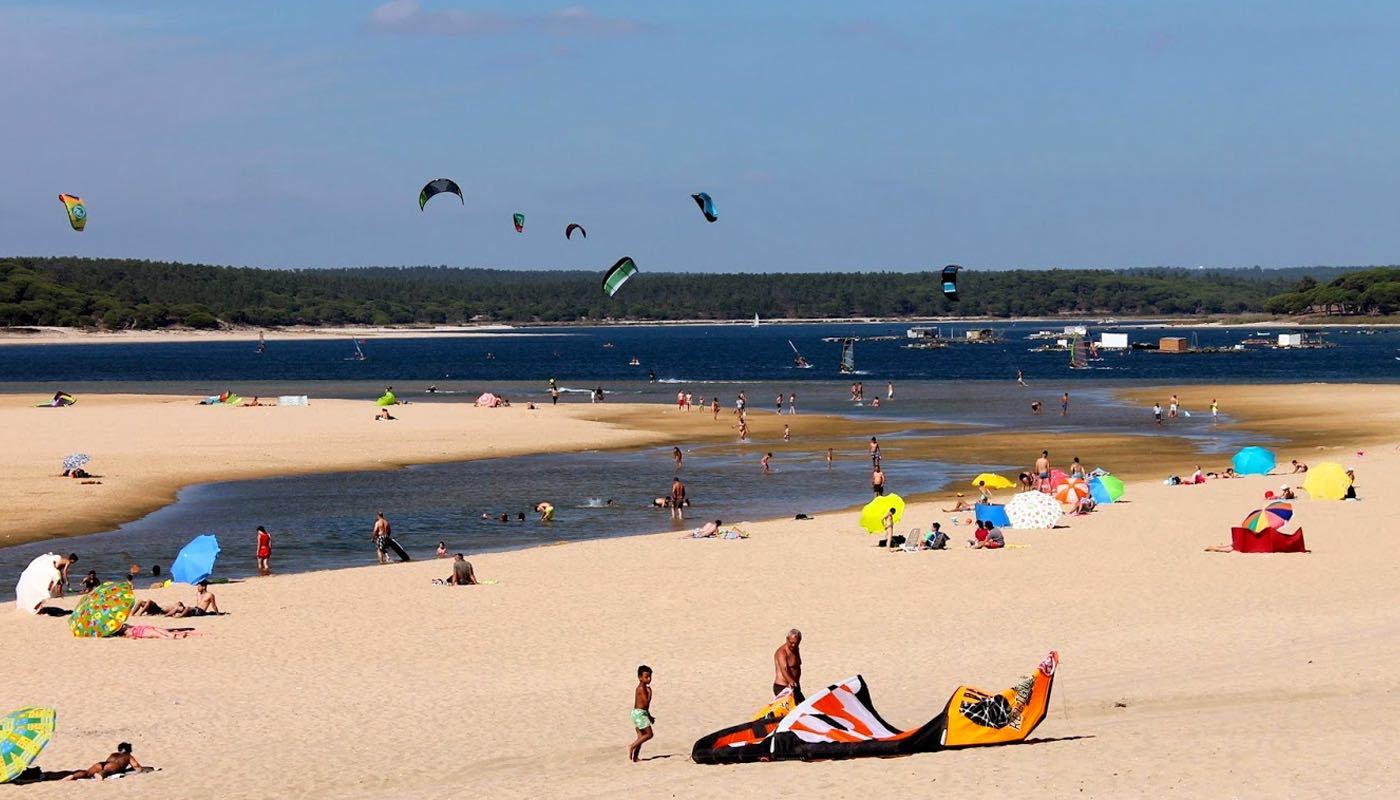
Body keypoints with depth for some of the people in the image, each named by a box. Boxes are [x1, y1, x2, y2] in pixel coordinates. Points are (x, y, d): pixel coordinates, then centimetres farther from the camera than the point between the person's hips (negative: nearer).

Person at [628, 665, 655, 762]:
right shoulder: (641, 688, -15)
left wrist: (649, 716, 27)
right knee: (649, 734, -9)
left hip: (638, 713, 10)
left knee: (641, 737, 10)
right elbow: (646, 702, -22)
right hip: (640, 713, -10)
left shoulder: (644, 688, 16)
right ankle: (631, 747, -7)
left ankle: (635, 757, 8)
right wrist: (650, 692, -11)